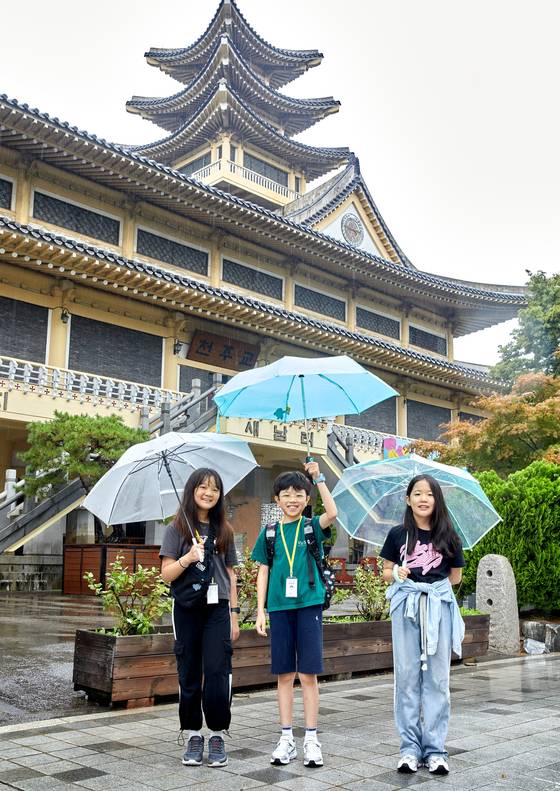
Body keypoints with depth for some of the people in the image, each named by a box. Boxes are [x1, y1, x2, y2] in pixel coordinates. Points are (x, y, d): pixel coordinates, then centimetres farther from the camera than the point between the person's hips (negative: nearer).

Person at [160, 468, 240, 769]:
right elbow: (166, 574, -2)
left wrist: (234, 613, 10)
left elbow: (230, 574, 14)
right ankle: (193, 736, 17)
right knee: (189, 675, 3)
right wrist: (188, 557, -20)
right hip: (187, 609, -1)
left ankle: (217, 736, 8)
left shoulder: (224, 531, 11)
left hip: (217, 609, 1)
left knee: (217, 673, -5)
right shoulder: (177, 529, 3)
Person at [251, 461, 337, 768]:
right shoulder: (270, 533, 8)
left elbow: (332, 513, -19)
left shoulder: (312, 527, 2)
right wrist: (261, 611, 4)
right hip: (279, 607, 2)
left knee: (308, 674, 0)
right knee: (284, 674, 8)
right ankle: (286, 738, 18)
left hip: (308, 605, -2)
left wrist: (318, 478, -18)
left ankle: (311, 739, 10)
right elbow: (263, 573, 9)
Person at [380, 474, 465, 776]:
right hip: (406, 607, 0)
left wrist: (431, 584, 6)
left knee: (436, 678, 2)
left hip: (438, 607, 0)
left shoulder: (447, 537, 5)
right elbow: (386, 572, 8)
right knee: (407, 677, 2)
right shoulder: (398, 534, 4)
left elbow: (455, 576, 13)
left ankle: (435, 749, 9)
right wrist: (397, 574, -11)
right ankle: (410, 747, 10)